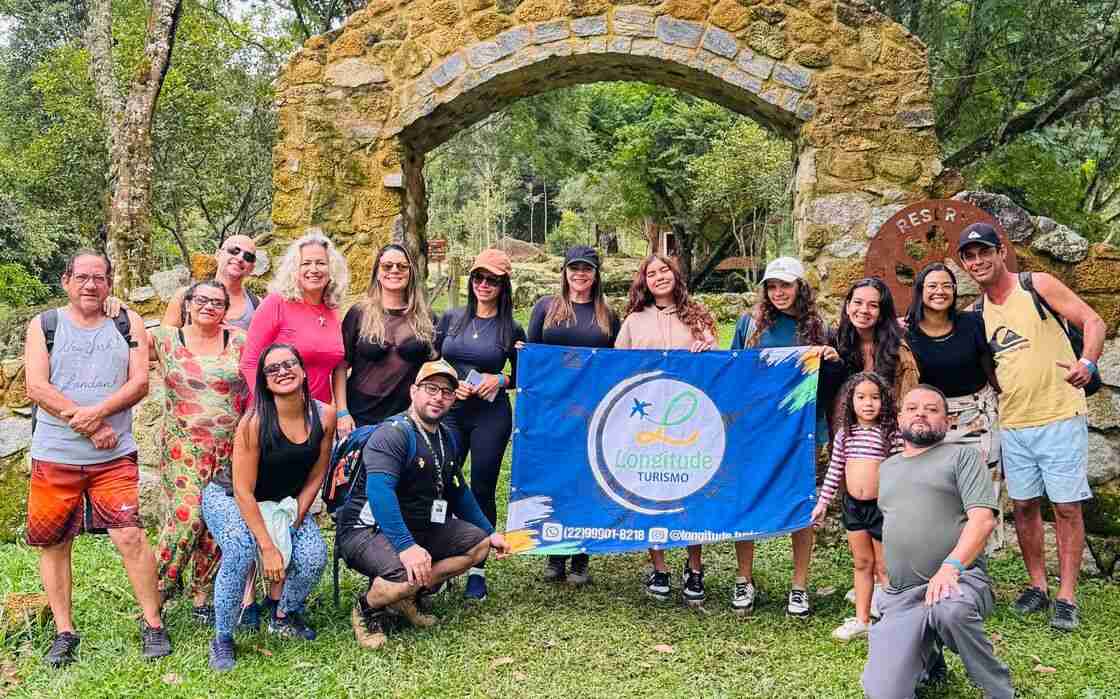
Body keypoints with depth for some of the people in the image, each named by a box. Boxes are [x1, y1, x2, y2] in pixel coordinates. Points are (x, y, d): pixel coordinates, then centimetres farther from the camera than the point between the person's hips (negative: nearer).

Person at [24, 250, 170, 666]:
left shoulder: (128, 324, 7)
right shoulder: (44, 325, 5)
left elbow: (139, 383, -2)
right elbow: (37, 388, -6)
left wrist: (97, 411, -19)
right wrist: (90, 427, -13)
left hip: (115, 457, -1)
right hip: (54, 456, 1)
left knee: (130, 536, -8)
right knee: (53, 545, 6)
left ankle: (153, 624, 4)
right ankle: (64, 632, 19)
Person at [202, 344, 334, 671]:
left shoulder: (324, 416, -13)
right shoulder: (255, 422, -26)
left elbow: (315, 476, -1)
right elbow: (243, 492, -24)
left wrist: (294, 520, -8)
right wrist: (268, 547, -26)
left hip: (284, 502, 4)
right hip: (228, 498, -4)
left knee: (315, 555, -19)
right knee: (242, 552, -33)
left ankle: (284, 615, 13)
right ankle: (222, 640, -12)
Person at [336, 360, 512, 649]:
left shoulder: (446, 437, 10)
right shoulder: (393, 433, -19)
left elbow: (458, 491, 22)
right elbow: (379, 492, -33)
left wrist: (490, 532, 20)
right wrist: (405, 546, -43)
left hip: (420, 527, 9)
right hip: (368, 528, -9)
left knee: (480, 543, 2)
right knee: (408, 575, -35)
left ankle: (407, 596, -2)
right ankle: (366, 607, -2)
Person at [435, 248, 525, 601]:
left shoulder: (511, 329, 3)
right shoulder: (451, 318, 7)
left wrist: (500, 380, -9)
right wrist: (451, 385, -7)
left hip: (491, 416, -1)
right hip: (450, 411, 2)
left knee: (483, 490, 1)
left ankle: (477, 570, 11)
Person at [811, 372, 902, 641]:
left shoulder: (891, 433, -8)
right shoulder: (845, 433, 4)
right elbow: (834, 469, 10)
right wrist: (823, 502, 11)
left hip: (882, 506, -4)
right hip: (853, 505, 4)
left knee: (884, 566, 5)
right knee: (861, 564, 13)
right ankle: (862, 620, 22)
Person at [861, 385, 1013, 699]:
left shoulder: (962, 455, 7)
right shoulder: (886, 468, 25)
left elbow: (983, 518, -7)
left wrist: (951, 566, -22)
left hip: (958, 579, -4)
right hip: (900, 598, 4)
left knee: (949, 610, -42)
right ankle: (928, 654, 18)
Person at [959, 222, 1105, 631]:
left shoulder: (1037, 286, -7)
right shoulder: (979, 312, 9)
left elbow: (1093, 322, -9)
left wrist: (1088, 363, -28)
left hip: (1060, 418, -5)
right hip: (1012, 425, 5)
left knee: (1066, 507, -1)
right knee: (1024, 506, 10)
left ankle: (1067, 598, 6)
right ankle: (1038, 586, 24)